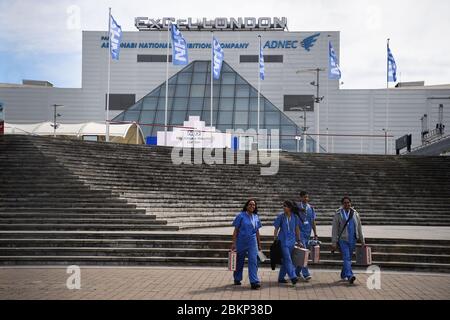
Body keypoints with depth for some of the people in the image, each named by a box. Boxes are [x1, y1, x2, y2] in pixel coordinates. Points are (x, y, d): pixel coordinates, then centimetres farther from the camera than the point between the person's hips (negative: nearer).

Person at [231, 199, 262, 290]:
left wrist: (259, 244, 13)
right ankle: (237, 279, 30)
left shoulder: (256, 217, 7)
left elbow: (257, 232, 14)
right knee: (239, 261, 11)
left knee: (253, 261, -9)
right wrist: (234, 243, -7)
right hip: (241, 241, -2)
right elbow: (236, 230, -3)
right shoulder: (241, 216, -4)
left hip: (252, 242, 2)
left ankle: (254, 282, -12)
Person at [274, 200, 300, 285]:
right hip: (283, 240, -3)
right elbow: (276, 229, 0)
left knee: (285, 259, 9)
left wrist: (299, 240, 12)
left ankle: (281, 278, 18)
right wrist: (275, 240, -3)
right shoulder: (280, 216, -5)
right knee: (287, 259, -13)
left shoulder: (295, 217, 2)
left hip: (291, 241, 4)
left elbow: (297, 229, 11)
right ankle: (293, 277, -17)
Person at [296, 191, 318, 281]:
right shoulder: (297, 207, -5)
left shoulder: (311, 208, 10)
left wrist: (315, 234, 10)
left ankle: (297, 272, 25)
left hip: (308, 233, 5)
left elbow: (313, 222, 13)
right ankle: (306, 274, -15)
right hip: (300, 232, -5)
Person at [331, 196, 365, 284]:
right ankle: (349, 276, -23)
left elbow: (359, 228, 14)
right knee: (346, 257, -15)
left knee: (348, 258, 10)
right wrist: (334, 243, -7)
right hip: (342, 239, -4)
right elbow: (334, 229, -2)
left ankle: (343, 275, 26)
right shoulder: (338, 214, -1)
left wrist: (362, 241, 14)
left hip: (352, 240, 4)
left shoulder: (355, 213, 9)